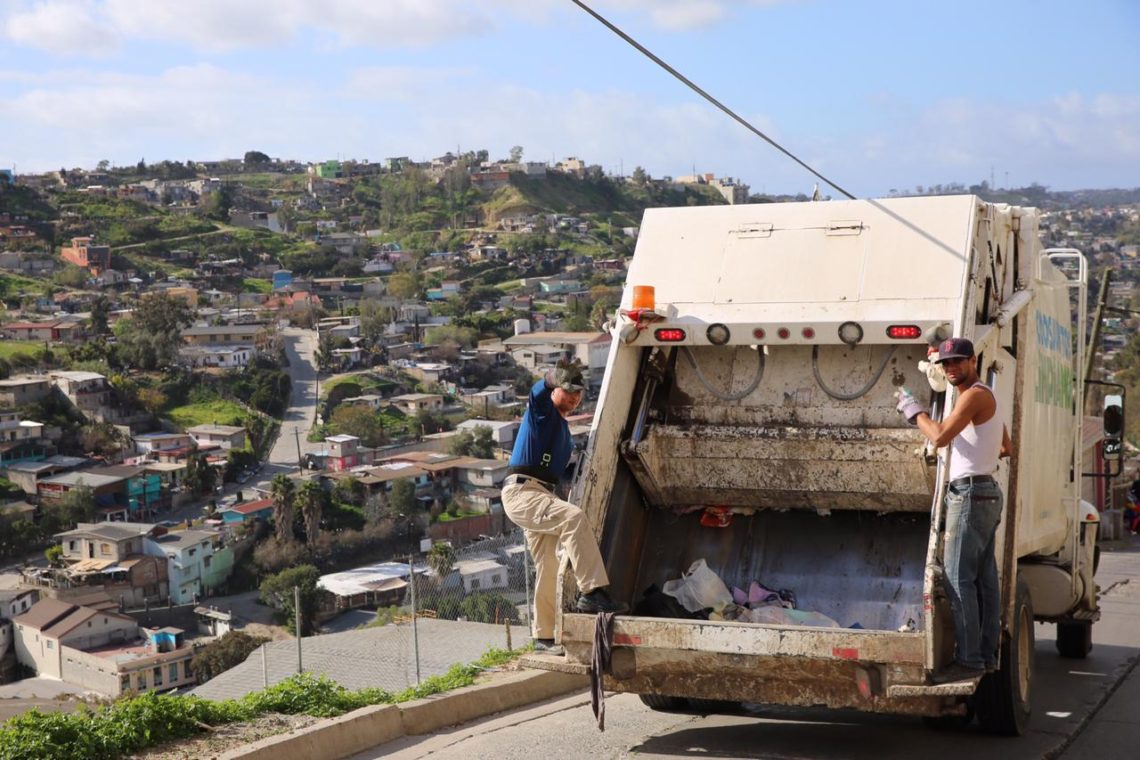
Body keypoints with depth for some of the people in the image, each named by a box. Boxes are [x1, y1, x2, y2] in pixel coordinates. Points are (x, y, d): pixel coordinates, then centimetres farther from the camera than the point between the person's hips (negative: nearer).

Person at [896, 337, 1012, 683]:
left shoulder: (975, 395, -13)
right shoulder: (987, 396, 19)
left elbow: (940, 436, -22)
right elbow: (1006, 448, 29)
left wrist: (914, 410, -7)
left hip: (970, 493, -10)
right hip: (987, 492, 10)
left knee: (958, 578, -11)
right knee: (984, 579, 10)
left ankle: (968, 660, -12)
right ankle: (987, 654, 13)